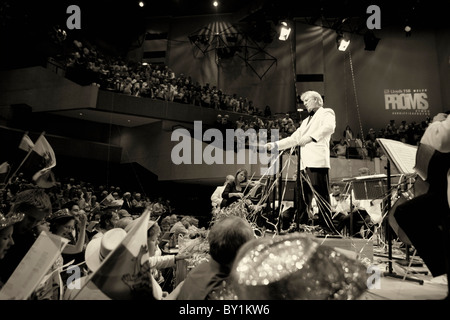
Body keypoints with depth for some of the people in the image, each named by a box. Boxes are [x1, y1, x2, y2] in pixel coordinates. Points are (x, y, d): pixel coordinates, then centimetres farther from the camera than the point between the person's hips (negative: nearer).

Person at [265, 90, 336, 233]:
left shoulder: (326, 113, 7)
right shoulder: (306, 121, 31)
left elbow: (329, 127, -16)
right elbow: (293, 139, 28)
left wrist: (311, 137, -29)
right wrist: (275, 145, 18)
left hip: (318, 161, -7)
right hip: (305, 162, 8)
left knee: (321, 194, -8)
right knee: (304, 195, 6)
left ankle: (326, 227, -5)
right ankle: (299, 226, 9)